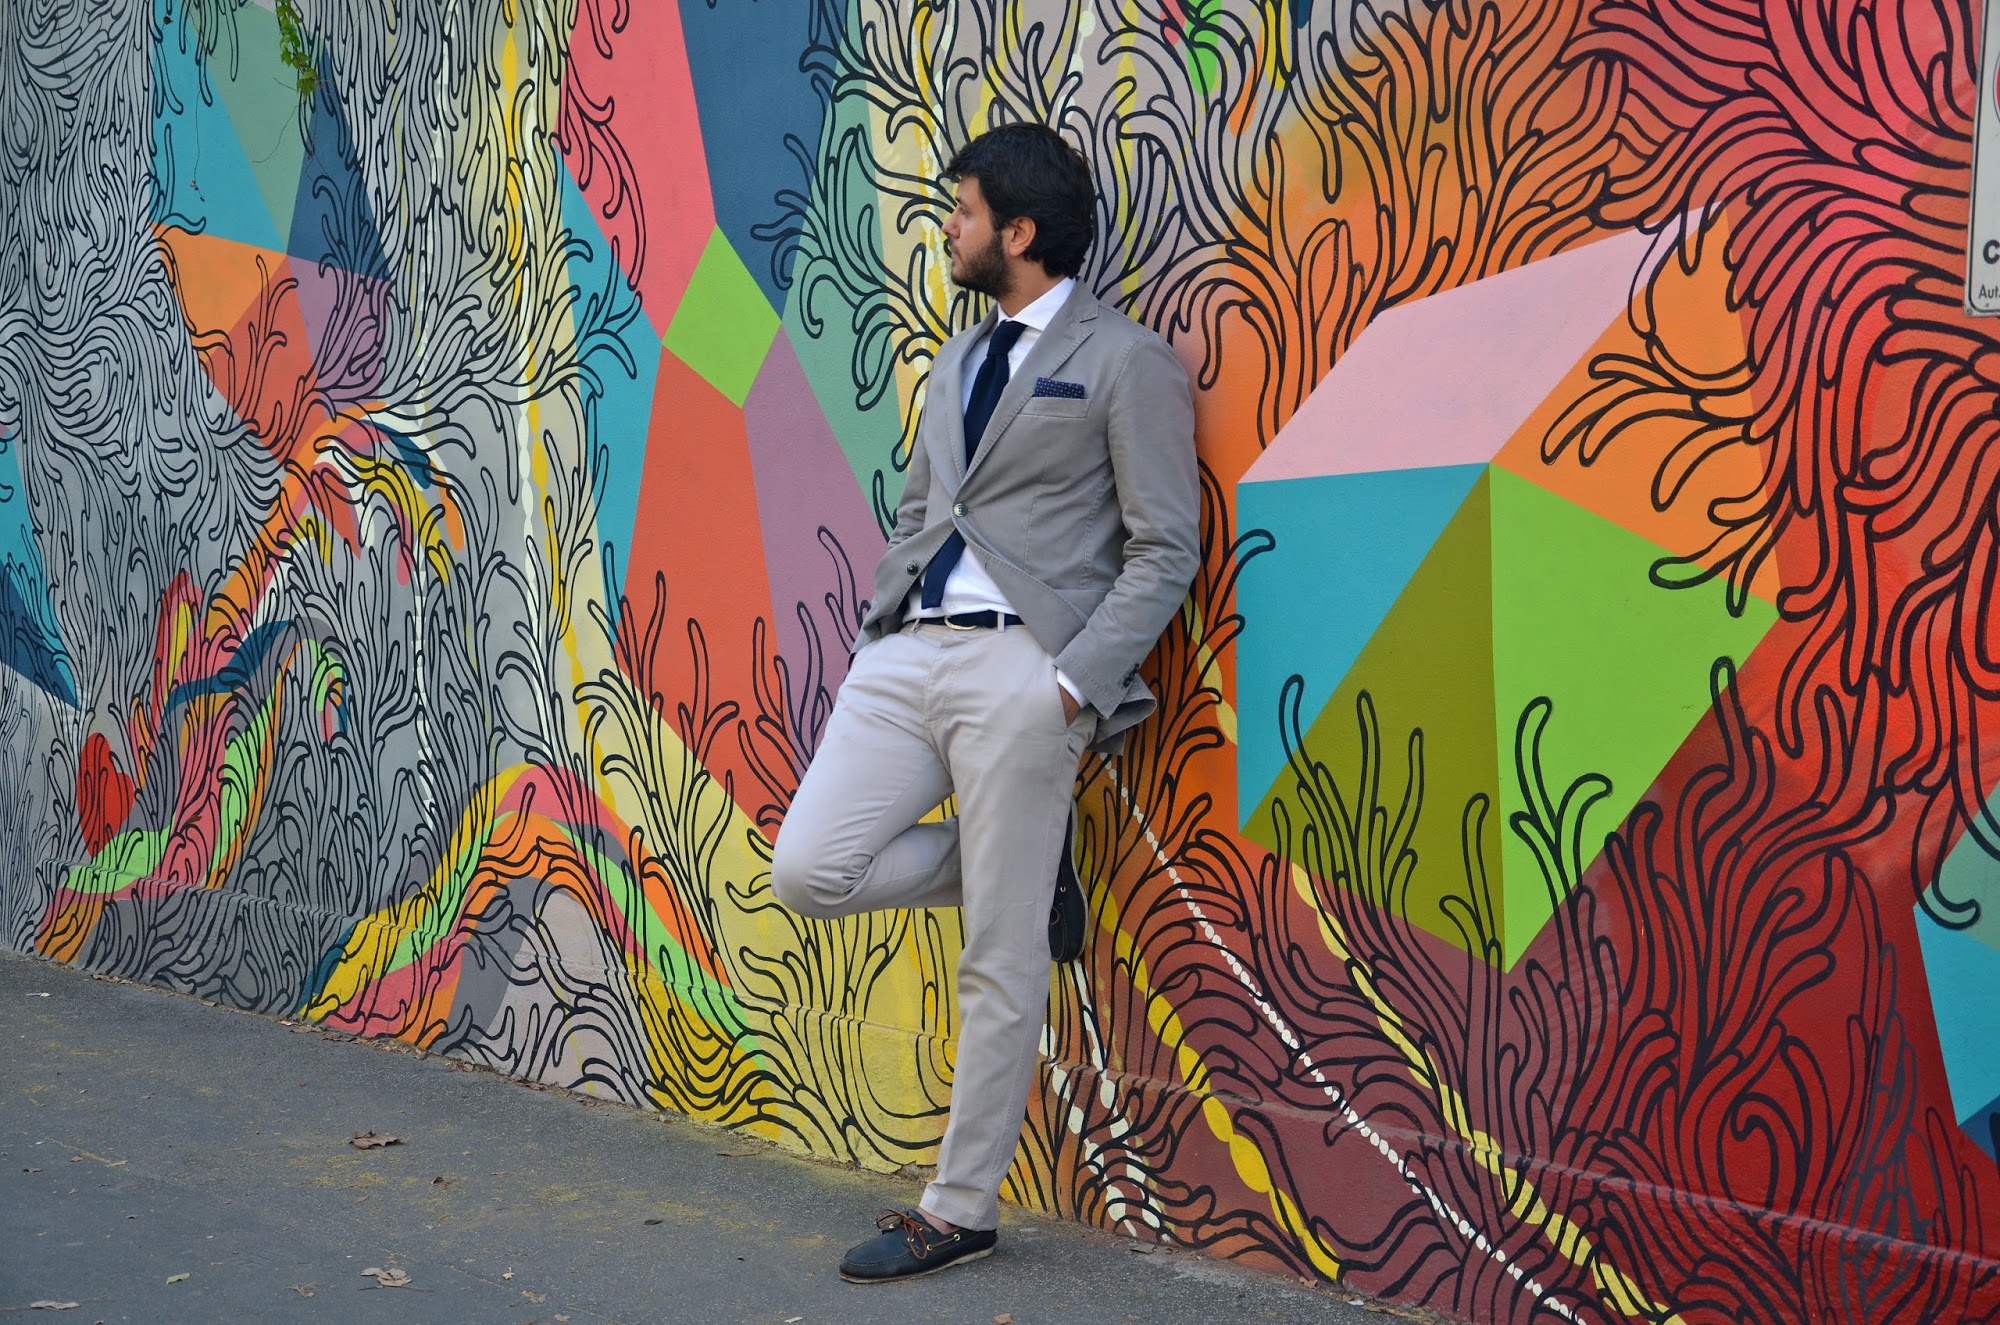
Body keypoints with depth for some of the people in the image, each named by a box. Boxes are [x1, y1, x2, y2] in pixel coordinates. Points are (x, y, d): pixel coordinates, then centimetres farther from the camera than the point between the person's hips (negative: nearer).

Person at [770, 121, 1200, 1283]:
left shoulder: (1125, 361, -2)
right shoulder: (960, 360, 21)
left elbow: (1165, 552, -6)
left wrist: (1073, 685, -16)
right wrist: (877, 637, 12)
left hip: (1018, 667, -7)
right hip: (908, 655, 7)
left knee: (1000, 962, -2)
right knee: (809, 872, -5)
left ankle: (962, 1211, 11)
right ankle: (1022, 864, 16)